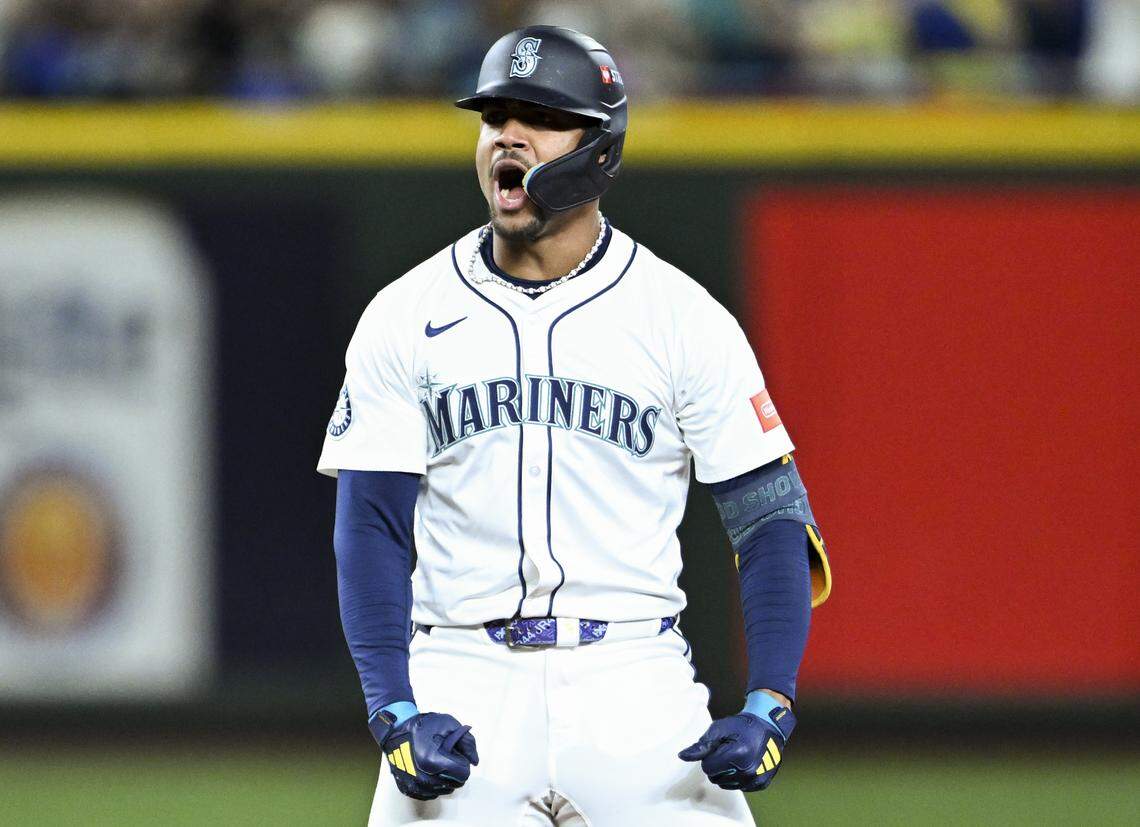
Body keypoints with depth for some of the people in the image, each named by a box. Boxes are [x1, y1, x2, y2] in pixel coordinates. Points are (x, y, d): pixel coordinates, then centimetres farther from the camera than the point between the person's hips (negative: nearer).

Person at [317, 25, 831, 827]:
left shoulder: (683, 317, 2)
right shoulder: (405, 318, 5)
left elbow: (772, 519, 2)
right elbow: (371, 528, 3)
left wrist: (769, 708, -12)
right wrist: (396, 714, -11)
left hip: (633, 674, -1)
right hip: (460, 690, 1)